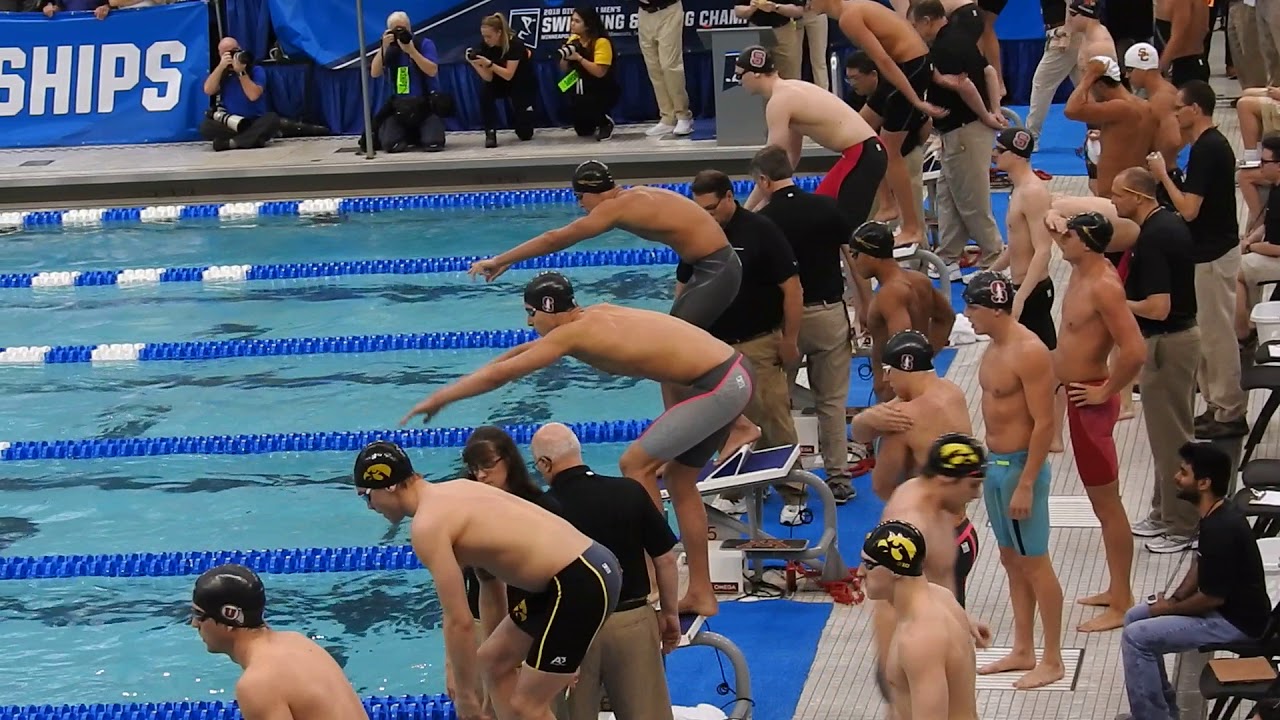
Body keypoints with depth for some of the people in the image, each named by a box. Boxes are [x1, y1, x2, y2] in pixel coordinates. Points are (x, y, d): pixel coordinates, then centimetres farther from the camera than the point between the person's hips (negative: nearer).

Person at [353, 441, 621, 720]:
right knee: (493, 660, 23)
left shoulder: (428, 525, -15)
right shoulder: (453, 491, 14)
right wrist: (495, 641, 33)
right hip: (583, 564, 10)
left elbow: (459, 621, -16)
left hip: (581, 582, -10)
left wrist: (465, 695, -6)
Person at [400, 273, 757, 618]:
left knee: (636, 464, -2)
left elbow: (500, 373, -6)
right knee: (679, 478, 18)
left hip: (718, 386, -10)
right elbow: (524, 351, 28)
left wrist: (439, 399, 4)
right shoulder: (595, 316, 15)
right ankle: (700, 593, 22)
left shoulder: (571, 334, -11)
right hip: (733, 374, 10)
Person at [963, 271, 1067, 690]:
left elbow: (1044, 424, -21)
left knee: (1034, 562, -2)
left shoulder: (1029, 353, -20)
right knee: (1011, 559, 16)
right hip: (994, 464, 10)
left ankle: (1052, 662, 6)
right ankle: (1023, 651, 26)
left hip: (1019, 466, -10)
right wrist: (986, 465, 15)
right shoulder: (994, 348, 8)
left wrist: (1026, 484, -22)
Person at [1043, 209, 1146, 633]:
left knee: (1107, 504, -2)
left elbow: (1134, 351, -33)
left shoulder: (1103, 287, -24)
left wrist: (1107, 391, -20)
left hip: (1091, 401, -10)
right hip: (1077, 395, 10)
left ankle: (1121, 605, 5)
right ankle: (1117, 590, 29)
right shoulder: (1084, 270, 3)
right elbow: (1054, 217, 22)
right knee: (1102, 501, 18)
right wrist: (1054, 219, -2)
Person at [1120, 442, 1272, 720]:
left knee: (1136, 637, -15)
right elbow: (1199, 563, 18)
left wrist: (1170, 608, -8)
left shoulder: (1221, 530, -29)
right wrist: (1175, 597, 4)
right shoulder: (1215, 514, 2)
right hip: (1225, 606, 10)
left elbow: (1212, 597, -24)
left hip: (1236, 621, -10)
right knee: (1135, 618, 16)